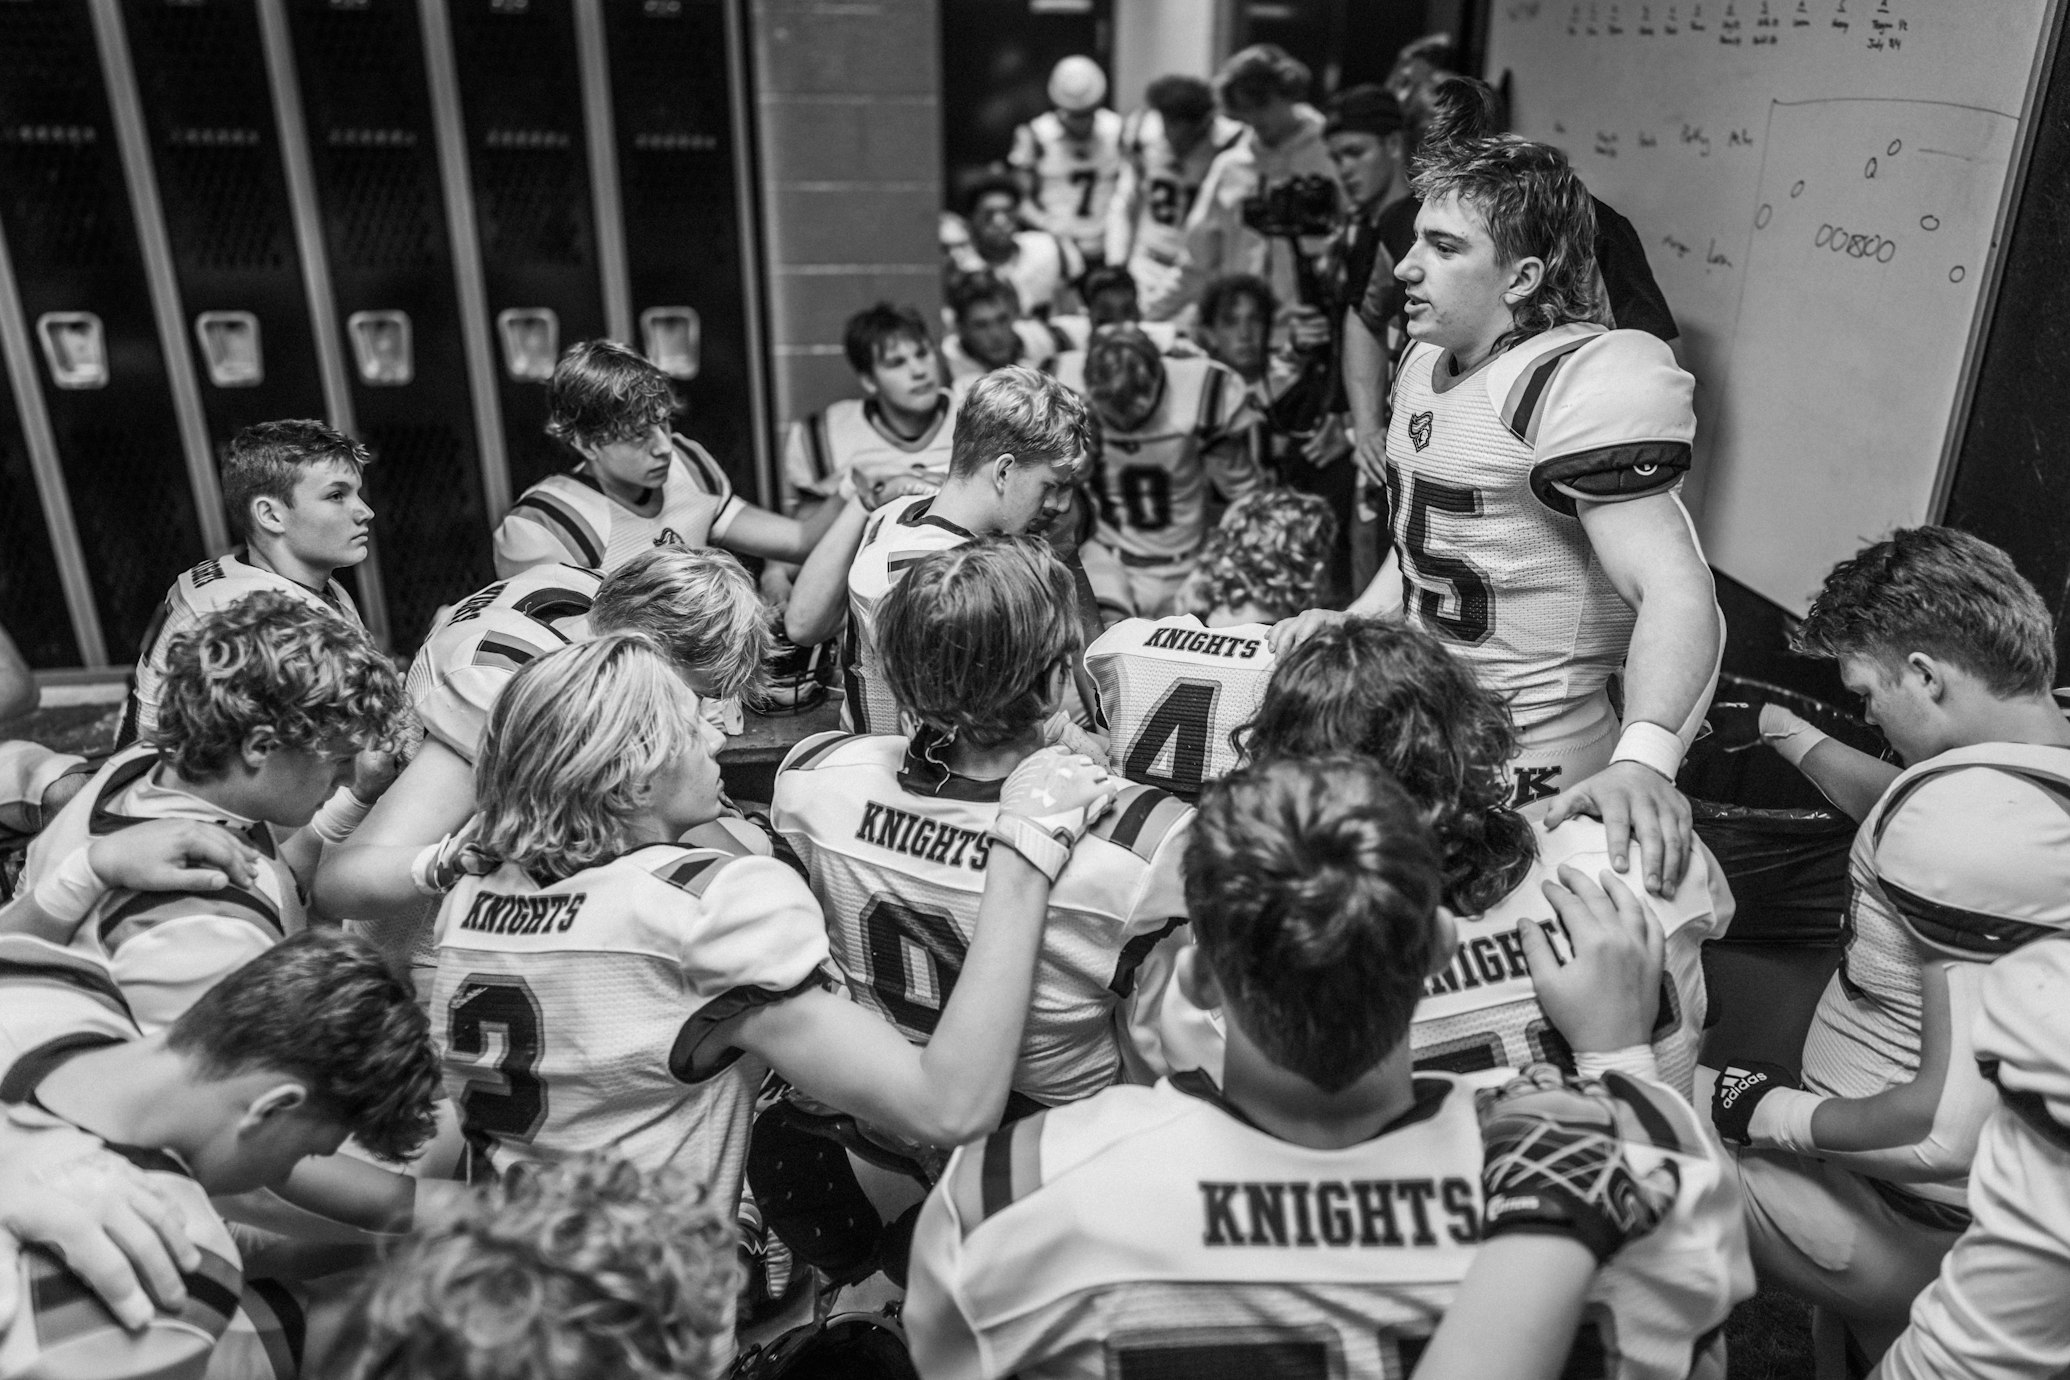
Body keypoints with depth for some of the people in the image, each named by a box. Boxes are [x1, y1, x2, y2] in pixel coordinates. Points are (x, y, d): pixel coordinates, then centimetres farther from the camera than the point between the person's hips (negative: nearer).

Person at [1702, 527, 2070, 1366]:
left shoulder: (1962, 810, -29)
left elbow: (1955, 1127, -31)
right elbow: (1903, 818, 24)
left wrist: (1777, 1113, -18)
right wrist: (1789, 733, 31)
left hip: (1918, 1227, -8)